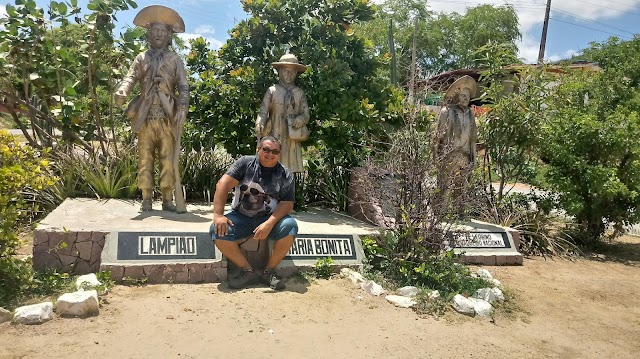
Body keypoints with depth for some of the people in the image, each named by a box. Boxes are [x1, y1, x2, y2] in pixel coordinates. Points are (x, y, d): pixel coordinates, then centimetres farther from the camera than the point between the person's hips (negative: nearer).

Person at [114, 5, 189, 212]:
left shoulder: (175, 59, 12)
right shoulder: (141, 58, 16)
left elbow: (183, 87, 4)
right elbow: (131, 77, 0)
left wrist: (182, 107, -13)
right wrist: (122, 91, -22)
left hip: (168, 117, -1)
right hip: (145, 117, 2)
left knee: (168, 160, -2)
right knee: (145, 159, 2)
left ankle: (167, 199, 3)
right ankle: (146, 199, 8)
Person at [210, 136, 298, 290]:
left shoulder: (285, 175, 0)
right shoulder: (245, 163, -1)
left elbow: (287, 203, -8)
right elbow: (223, 184, -10)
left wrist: (269, 224, -26)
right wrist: (218, 215, -21)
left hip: (270, 219, 0)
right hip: (241, 217, 0)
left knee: (290, 226, -30)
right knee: (217, 230, -26)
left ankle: (269, 271, -11)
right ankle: (249, 271, -12)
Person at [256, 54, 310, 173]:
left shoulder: (300, 93, 14)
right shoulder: (272, 91, 6)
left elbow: (306, 114, 12)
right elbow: (263, 111, -2)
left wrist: (301, 119, -11)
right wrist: (259, 126, -22)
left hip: (293, 138, 2)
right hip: (275, 136, -2)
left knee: (291, 167, -1)